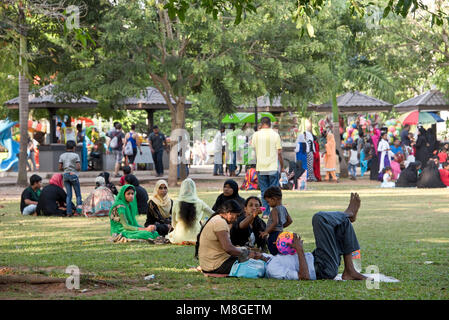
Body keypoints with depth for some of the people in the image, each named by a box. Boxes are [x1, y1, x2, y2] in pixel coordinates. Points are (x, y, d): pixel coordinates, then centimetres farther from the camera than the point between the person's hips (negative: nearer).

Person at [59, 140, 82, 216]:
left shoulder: (62, 156, 7)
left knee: (68, 195, 7)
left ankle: (69, 212, 1)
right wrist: (79, 168, 11)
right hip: (73, 175, -4)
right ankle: (79, 209, -7)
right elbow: (78, 167, -11)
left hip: (65, 175, 4)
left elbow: (60, 168, 6)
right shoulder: (75, 155, -6)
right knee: (78, 194, 4)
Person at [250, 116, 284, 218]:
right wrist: (282, 166, 6)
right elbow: (279, 152, -4)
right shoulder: (275, 135, -5)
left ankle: (266, 213, 5)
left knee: (263, 191, 7)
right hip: (273, 167, -1)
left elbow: (253, 148, 11)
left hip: (260, 168, 1)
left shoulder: (256, 135, 0)